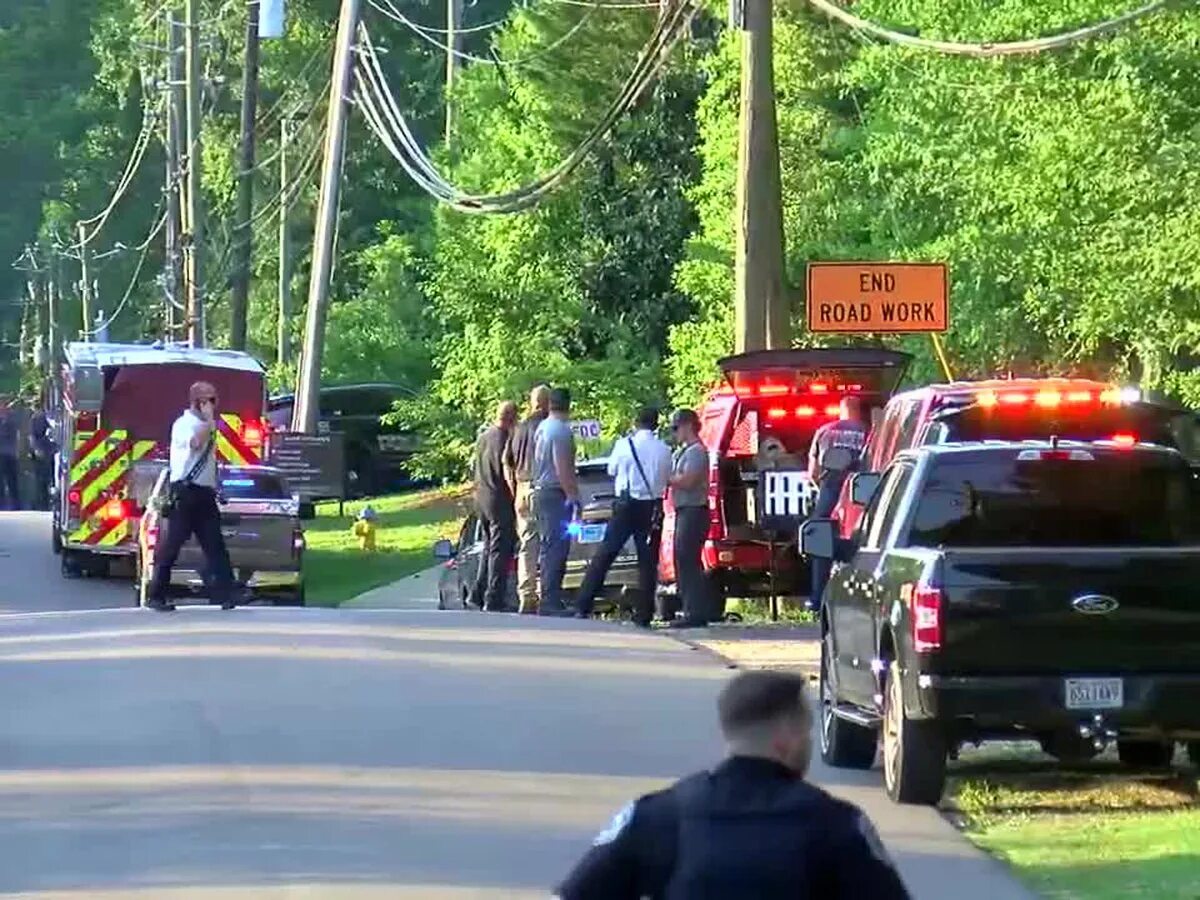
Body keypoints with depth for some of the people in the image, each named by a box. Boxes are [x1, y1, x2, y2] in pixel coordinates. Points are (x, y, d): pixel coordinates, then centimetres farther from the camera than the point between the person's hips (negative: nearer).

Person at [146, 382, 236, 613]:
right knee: (172, 544, -6)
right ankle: (155, 596, -2)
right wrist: (209, 420, -14)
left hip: (205, 494, 8)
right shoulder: (184, 424, -4)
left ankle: (225, 594, -2)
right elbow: (195, 443, -25)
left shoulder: (206, 426, 21)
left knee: (215, 545, 1)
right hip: (185, 492, -8)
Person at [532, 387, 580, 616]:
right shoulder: (561, 430, -14)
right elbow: (563, 469, -20)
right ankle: (551, 601, -13)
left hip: (540, 492, 10)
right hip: (557, 494, -10)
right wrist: (573, 498, -18)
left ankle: (549, 600, 18)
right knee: (557, 548, -10)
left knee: (548, 549, 14)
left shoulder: (542, 428, 14)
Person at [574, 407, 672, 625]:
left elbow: (612, 470, 8)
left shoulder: (624, 445, -4)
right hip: (652, 507, 1)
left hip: (626, 505, -1)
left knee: (605, 554, 4)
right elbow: (667, 478, 6)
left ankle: (583, 606, 1)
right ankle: (643, 615, 1)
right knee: (648, 561, 5)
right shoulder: (664, 451, -1)